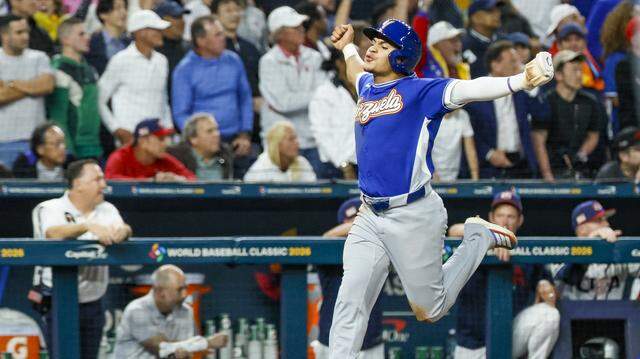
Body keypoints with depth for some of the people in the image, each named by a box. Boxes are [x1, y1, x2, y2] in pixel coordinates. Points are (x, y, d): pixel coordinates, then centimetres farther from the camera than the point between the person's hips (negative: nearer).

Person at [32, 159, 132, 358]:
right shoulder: (50, 209, -5)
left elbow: (124, 229, -7)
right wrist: (89, 226, -42)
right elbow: (53, 233, -26)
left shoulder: (107, 210, 12)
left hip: (93, 303, 5)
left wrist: (122, 231, -33)